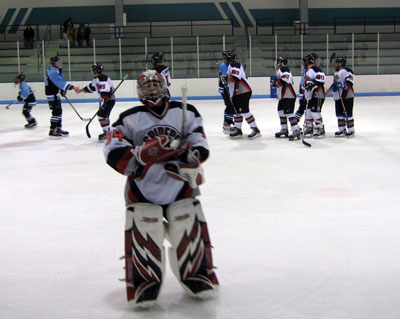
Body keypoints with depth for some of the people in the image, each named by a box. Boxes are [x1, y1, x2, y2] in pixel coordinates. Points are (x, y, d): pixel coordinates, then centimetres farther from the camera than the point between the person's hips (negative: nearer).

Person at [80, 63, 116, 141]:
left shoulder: (103, 78, -21)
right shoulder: (96, 79, 13)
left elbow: (105, 91, -31)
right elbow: (91, 87, 28)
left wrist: (103, 101, -32)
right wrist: (82, 90, 34)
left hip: (109, 99, -10)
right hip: (105, 99, 11)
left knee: (101, 114, -15)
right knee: (105, 115, 16)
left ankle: (106, 133, -13)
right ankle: (107, 131, 25)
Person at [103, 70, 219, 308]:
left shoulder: (184, 112, 4)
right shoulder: (130, 118, 0)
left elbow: (199, 141, 0)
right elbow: (113, 152, -8)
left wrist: (192, 155, -23)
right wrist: (141, 155, -23)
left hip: (180, 184, 1)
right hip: (143, 187, -1)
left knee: (190, 231, 4)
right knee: (144, 234, -6)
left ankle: (197, 274, 25)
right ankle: (145, 281, 13)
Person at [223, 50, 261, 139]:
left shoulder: (234, 65, -12)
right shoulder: (230, 66, 20)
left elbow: (235, 78, -25)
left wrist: (226, 77, -13)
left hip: (243, 93, -11)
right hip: (235, 94, 11)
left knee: (244, 111, -14)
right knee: (237, 111, 11)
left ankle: (255, 130, -12)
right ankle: (238, 130, 17)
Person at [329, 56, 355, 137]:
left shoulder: (346, 71, -10)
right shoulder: (336, 72, 21)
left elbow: (350, 81, -19)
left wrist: (344, 85, -30)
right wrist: (331, 87, 18)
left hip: (347, 96, -10)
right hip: (338, 96, 10)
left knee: (347, 113, -8)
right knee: (339, 113, 11)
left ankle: (351, 130, -2)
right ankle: (342, 130, 19)